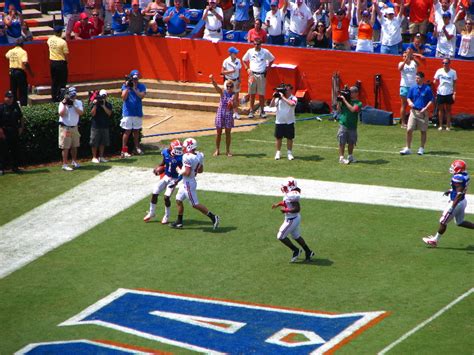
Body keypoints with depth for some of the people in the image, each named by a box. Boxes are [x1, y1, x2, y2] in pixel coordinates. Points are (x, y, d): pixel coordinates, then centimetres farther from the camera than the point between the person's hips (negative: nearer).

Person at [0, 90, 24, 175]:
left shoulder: (16, 106, 8)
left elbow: (21, 117, 18)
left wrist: (21, 127, 9)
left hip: (15, 132, 5)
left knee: (15, 150, 10)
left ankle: (15, 167, 21)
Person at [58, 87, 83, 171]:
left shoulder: (78, 103, 4)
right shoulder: (63, 103, -6)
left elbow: (81, 113, -11)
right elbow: (61, 114, -19)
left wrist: (73, 104, -17)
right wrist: (64, 104, -22)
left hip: (74, 127, 5)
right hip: (65, 128, -5)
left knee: (75, 146, 15)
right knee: (66, 147, -5)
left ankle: (74, 162, 31)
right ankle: (64, 165, -2)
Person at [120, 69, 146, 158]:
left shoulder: (141, 86, 3)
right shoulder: (125, 85, -1)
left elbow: (142, 96, -13)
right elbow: (124, 98, -12)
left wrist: (134, 88, -19)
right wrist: (127, 87, -18)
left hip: (138, 112, 3)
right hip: (128, 112, -3)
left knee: (136, 131, 13)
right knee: (127, 131, -5)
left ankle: (137, 147, 25)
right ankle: (124, 151, -3)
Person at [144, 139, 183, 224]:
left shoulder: (180, 158, -23)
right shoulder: (166, 152, -10)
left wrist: (176, 182, -25)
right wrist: (158, 168, -4)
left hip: (173, 179, -5)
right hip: (165, 176, 5)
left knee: (166, 197, -11)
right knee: (154, 194, 5)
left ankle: (166, 216, 13)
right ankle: (152, 213, 26)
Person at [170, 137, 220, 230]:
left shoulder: (187, 157, -26)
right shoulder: (199, 155, 1)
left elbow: (187, 173, -28)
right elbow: (201, 170, 10)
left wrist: (179, 171, -11)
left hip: (188, 183, -10)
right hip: (186, 183, 10)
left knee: (195, 204, -1)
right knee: (178, 200, 19)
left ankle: (213, 217, 2)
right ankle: (179, 222, 28)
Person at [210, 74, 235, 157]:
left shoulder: (234, 95, -3)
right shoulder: (222, 92, -3)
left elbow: (233, 106, -9)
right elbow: (216, 86, -19)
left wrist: (231, 105, -32)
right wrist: (212, 80, -37)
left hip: (229, 114, 0)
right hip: (220, 113, 0)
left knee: (228, 133, 7)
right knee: (218, 132, 6)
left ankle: (227, 150, 17)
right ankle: (217, 150, 17)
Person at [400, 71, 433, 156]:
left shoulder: (427, 89, -5)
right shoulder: (412, 88, 5)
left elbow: (431, 101, -3)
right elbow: (408, 98, 14)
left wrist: (425, 108, -16)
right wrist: (410, 102, -8)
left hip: (423, 112, -2)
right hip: (414, 111, 3)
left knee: (423, 131, 6)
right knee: (409, 130, -4)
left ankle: (421, 148, 19)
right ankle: (408, 148, 4)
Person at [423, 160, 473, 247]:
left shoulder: (458, 178, -27)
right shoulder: (464, 175, 0)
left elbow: (459, 193, -31)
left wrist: (452, 207, -30)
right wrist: (450, 191, 17)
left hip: (457, 203, -9)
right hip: (463, 201, 9)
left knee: (443, 222, 8)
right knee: (460, 222, 24)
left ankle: (435, 240, 22)